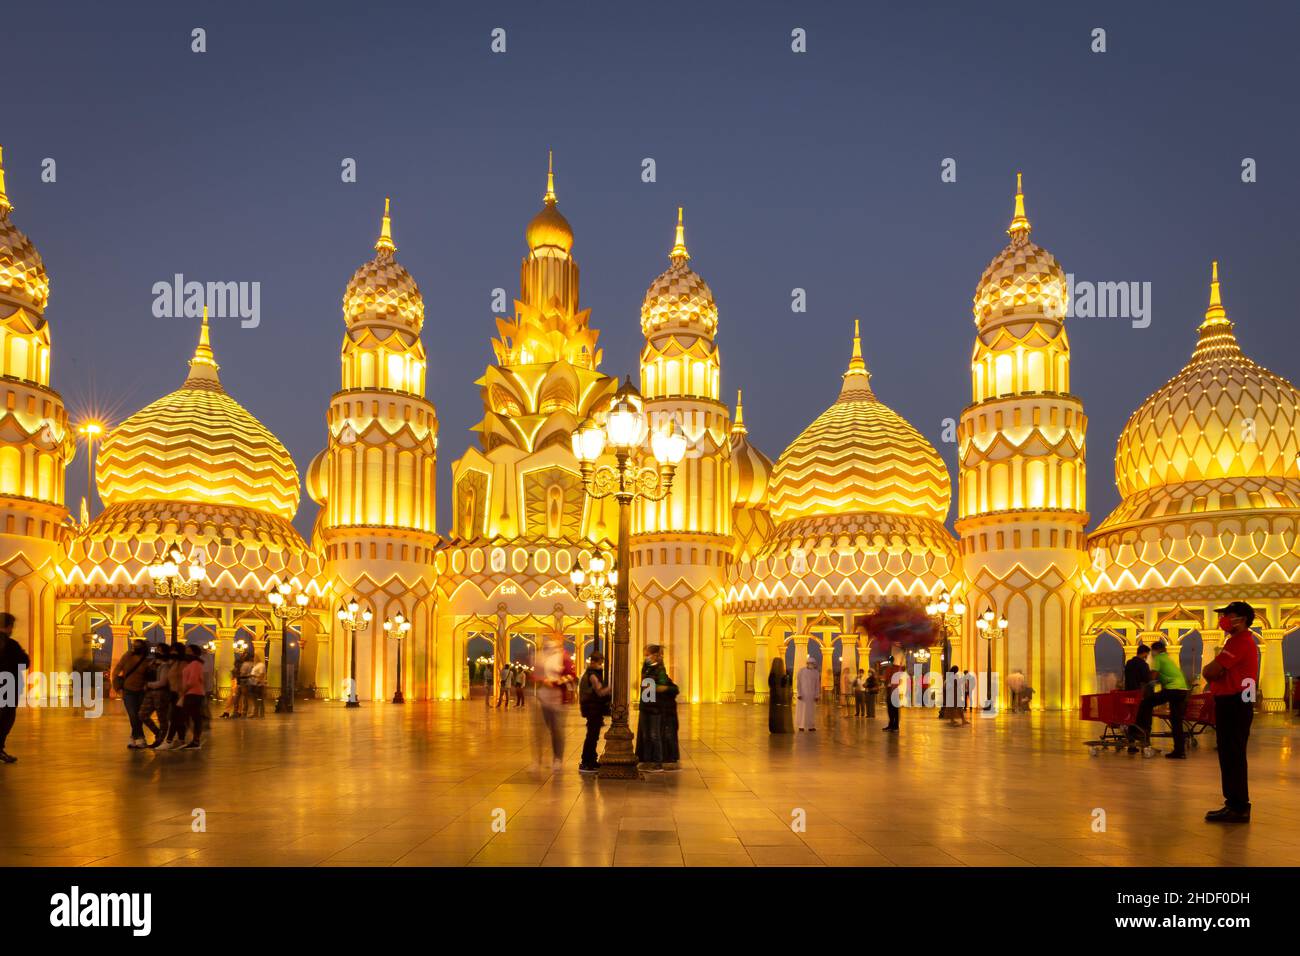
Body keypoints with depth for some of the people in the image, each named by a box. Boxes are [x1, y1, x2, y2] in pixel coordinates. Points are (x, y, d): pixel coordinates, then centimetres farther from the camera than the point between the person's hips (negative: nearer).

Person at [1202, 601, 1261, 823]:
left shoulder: (1239, 641, -15)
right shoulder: (1244, 640, 21)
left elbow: (1209, 671, -18)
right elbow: (1213, 671, 21)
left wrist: (1212, 671, 1)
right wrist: (1216, 672, 2)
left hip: (1233, 704, -11)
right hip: (1236, 703, 11)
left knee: (1232, 757, -8)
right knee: (1231, 756, 13)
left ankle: (1237, 807, -6)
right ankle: (1237, 804, 19)